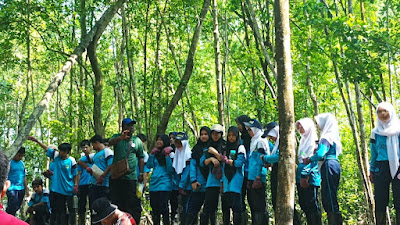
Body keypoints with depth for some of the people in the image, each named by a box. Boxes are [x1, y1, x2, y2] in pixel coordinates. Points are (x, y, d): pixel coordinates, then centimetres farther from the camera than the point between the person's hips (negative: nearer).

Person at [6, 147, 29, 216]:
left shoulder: (22, 164, 15)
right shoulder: (9, 162, -5)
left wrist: (26, 189, 18)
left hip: (21, 189, 6)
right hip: (12, 189, -6)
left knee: (17, 207, 8)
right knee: (12, 208, -10)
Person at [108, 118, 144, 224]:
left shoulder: (137, 140, 8)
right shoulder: (117, 137, 4)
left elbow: (141, 158, 14)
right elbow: (110, 142, -20)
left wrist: (141, 173, 8)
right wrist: (120, 138, -40)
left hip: (131, 177, 0)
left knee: (132, 203, -1)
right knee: (116, 202, 8)